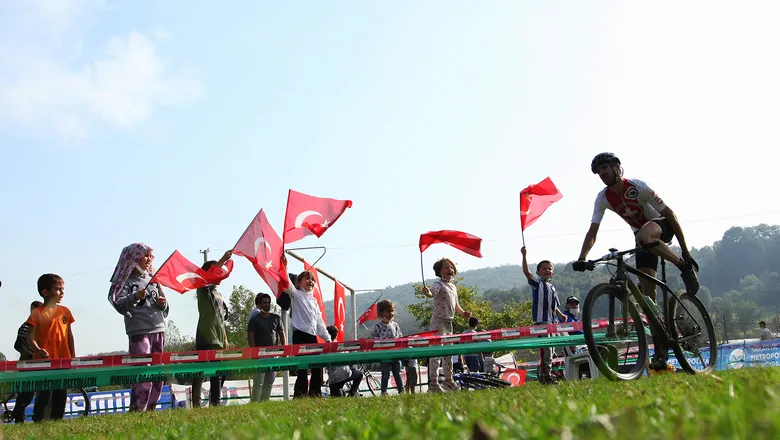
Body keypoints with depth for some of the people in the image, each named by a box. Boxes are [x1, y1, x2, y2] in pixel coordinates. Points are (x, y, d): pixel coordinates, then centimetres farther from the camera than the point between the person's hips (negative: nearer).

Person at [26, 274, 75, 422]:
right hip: (44, 360, -5)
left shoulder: (65, 311, 10)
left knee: (61, 393, 9)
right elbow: (30, 337, -8)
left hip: (63, 360, 5)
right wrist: (38, 349, -26)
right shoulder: (37, 313, -4)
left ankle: (57, 420, 18)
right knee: (45, 393, -8)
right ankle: (37, 420, 3)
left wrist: (73, 357, 11)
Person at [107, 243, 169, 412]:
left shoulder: (153, 279, 19)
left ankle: (150, 409, 13)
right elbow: (120, 305, -10)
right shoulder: (127, 281, 1)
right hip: (139, 331, -7)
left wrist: (163, 304, 1)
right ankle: (137, 410, -13)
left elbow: (165, 310, 23)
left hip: (158, 329, 7)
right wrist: (135, 297, -26)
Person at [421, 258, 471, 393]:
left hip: (449, 322, 9)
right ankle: (433, 383, -15)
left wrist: (463, 312, 10)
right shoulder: (439, 284, -10)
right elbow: (432, 292, -33)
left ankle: (448, 380, 29)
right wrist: (427, 292, -55)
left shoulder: (453, 286, 17)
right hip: (438, 321, -9)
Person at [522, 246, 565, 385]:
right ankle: (545, 376, -14)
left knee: (550, 350, 9)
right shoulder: (537, 282, 1)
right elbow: (526, 271, -15)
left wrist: (561, 315, 5)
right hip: (540, 320, -7)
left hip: (551, 321, 7)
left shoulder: (553, 288, 20)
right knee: (546, 348, -14)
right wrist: (524, 256, -25)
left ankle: (546, 375, 16)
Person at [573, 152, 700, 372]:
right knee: (648, 295, -7)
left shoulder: (638, 187, -24)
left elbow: (669, 213, -20)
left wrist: (685, 250, -22)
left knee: (644, 236, -44)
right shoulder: (603, 198, -11)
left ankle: (686, 267, -23)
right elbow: (592, 232, -13)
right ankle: (660, 349, -2)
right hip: (641, 236, 5)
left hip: (661, 226, -5)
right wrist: (582, 258, -31)